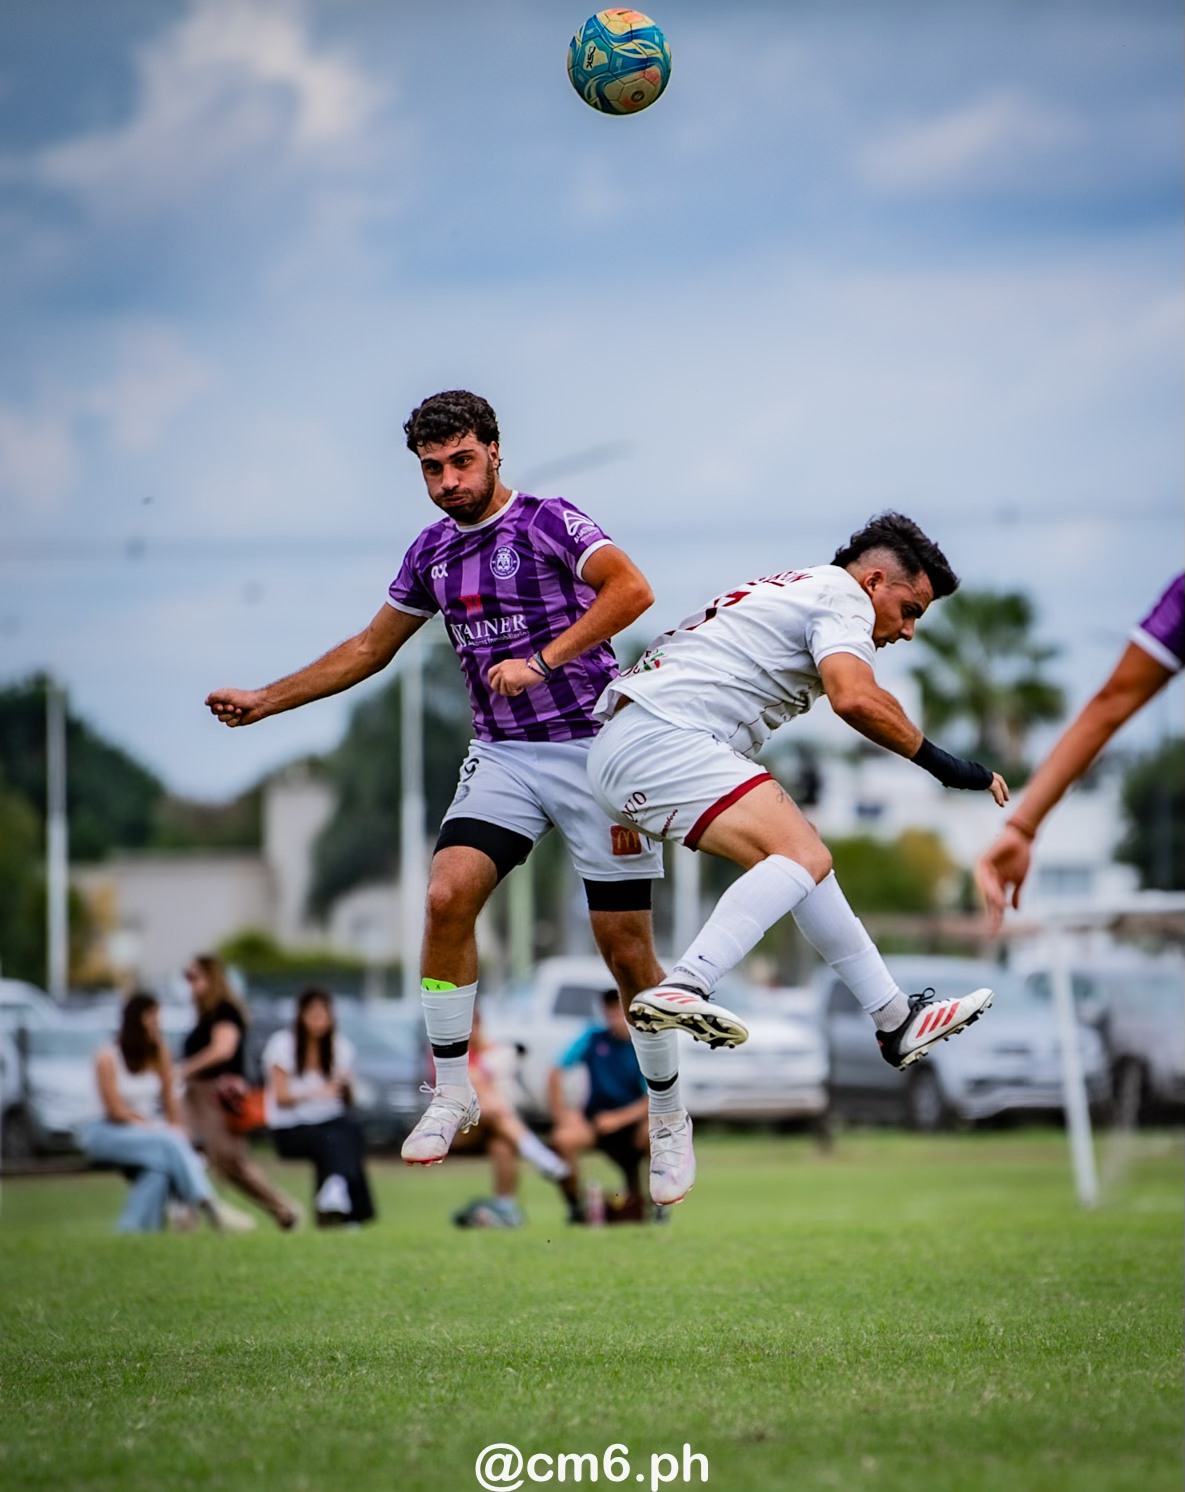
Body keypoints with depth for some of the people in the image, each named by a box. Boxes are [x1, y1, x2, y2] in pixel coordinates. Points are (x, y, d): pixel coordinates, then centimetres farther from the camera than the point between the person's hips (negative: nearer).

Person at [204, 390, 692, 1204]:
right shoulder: (433, 551, 11)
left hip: (594, 748, -5)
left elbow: (632, 588, -24)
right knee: (448, 894, -18)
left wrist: (544, 660, -32)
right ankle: (453, 1092, -4)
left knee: (627, 948, -4)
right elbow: (370, 649, 23)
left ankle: (668, 1116, 15)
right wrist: (265, 701, 21)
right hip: (503, 756, 5)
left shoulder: (548, 521, -8)